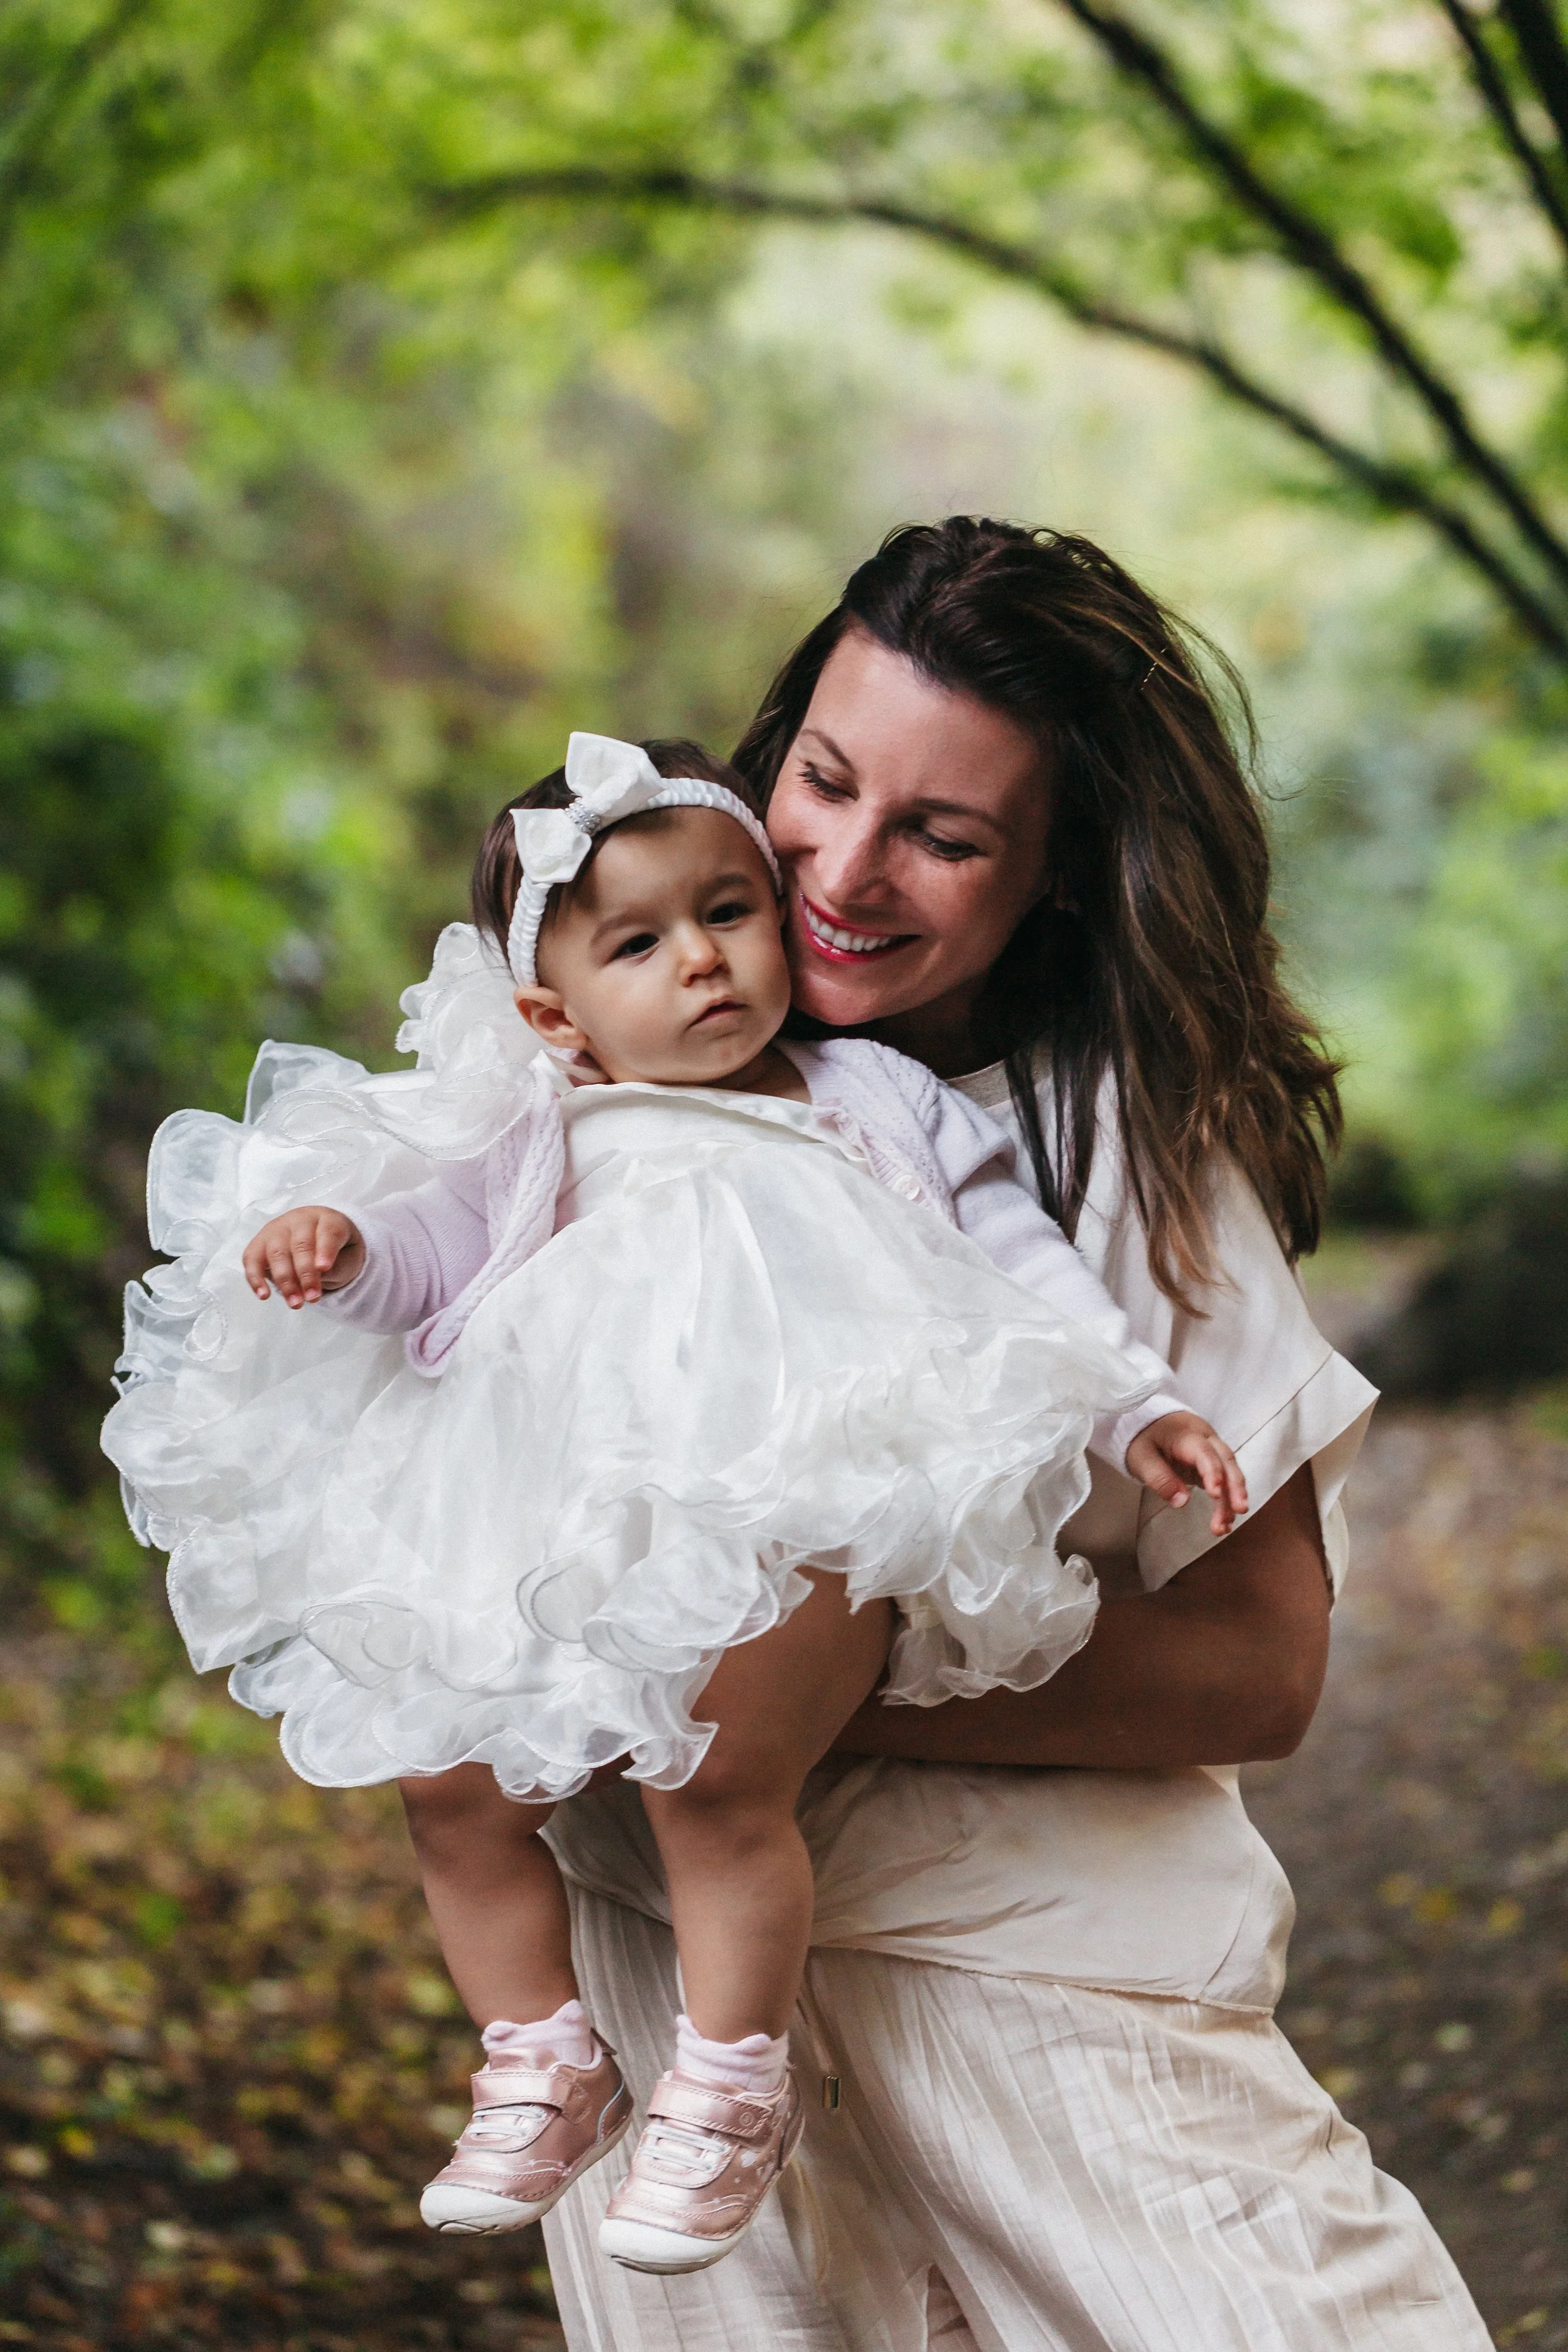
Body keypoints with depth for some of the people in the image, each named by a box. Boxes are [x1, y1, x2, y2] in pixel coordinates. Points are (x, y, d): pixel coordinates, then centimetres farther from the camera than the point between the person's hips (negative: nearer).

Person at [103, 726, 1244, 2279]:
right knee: (450, 1782, -7)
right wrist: (343, 1247, -7)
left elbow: (1019, 1259, 20)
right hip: (580, 1553, 4)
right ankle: (544, 2063, 14)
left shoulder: (872, 1101, 23)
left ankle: (729, 2090, -3)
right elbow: (444, 1243, 16)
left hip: (808, 1531, -3)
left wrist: (1140, 1408, 10)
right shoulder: (563, 1143, 26)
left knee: (713, 1780, -24)